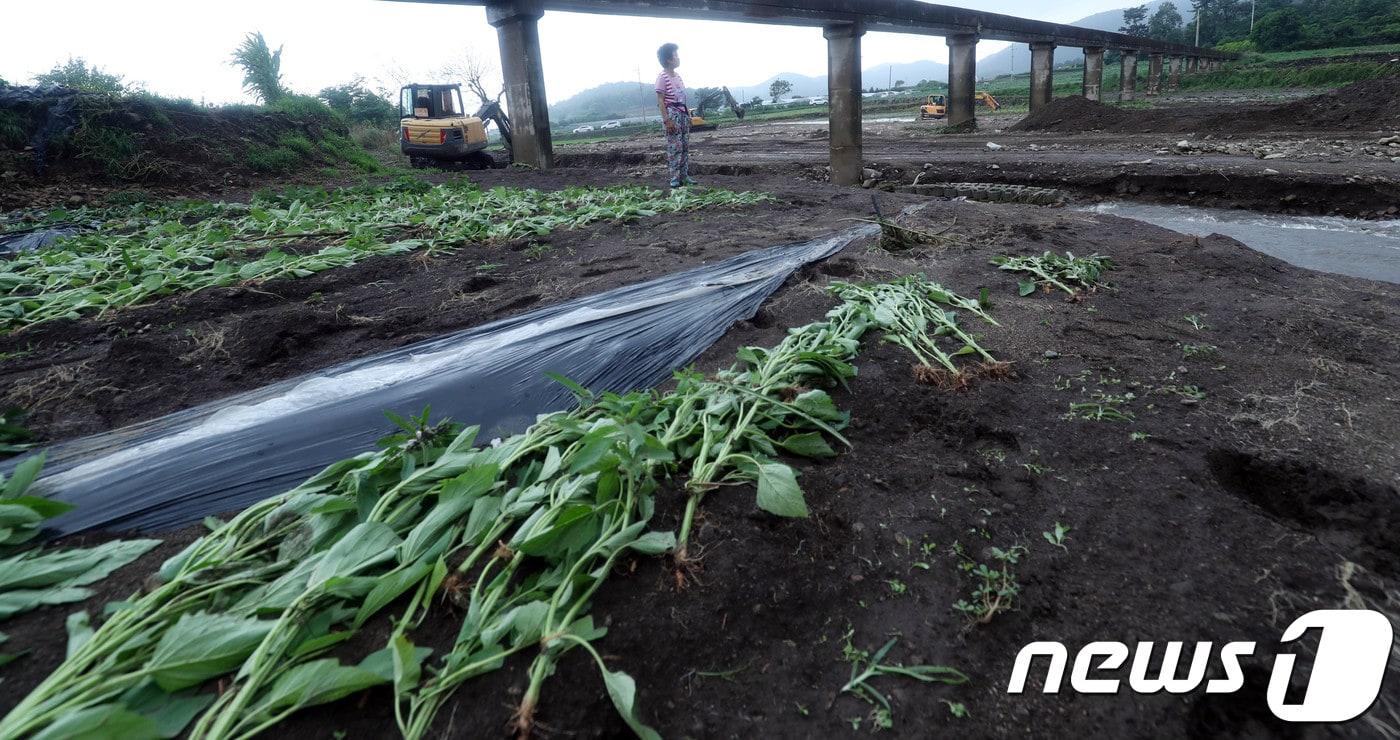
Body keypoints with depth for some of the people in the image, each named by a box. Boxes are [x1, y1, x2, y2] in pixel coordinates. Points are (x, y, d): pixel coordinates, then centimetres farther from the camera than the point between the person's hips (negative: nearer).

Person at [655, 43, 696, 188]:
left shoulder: (678, 76, 14)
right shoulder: (662, 78, -10)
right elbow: (660, 101, -14)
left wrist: (688, 114, 15)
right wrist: (666, 120, -20)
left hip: (683, 113, 8)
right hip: (672, 114, -8)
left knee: (685, 146, 7)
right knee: (675, 147, -9)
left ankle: (684, 176, 12)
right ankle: (675, 178, -5)